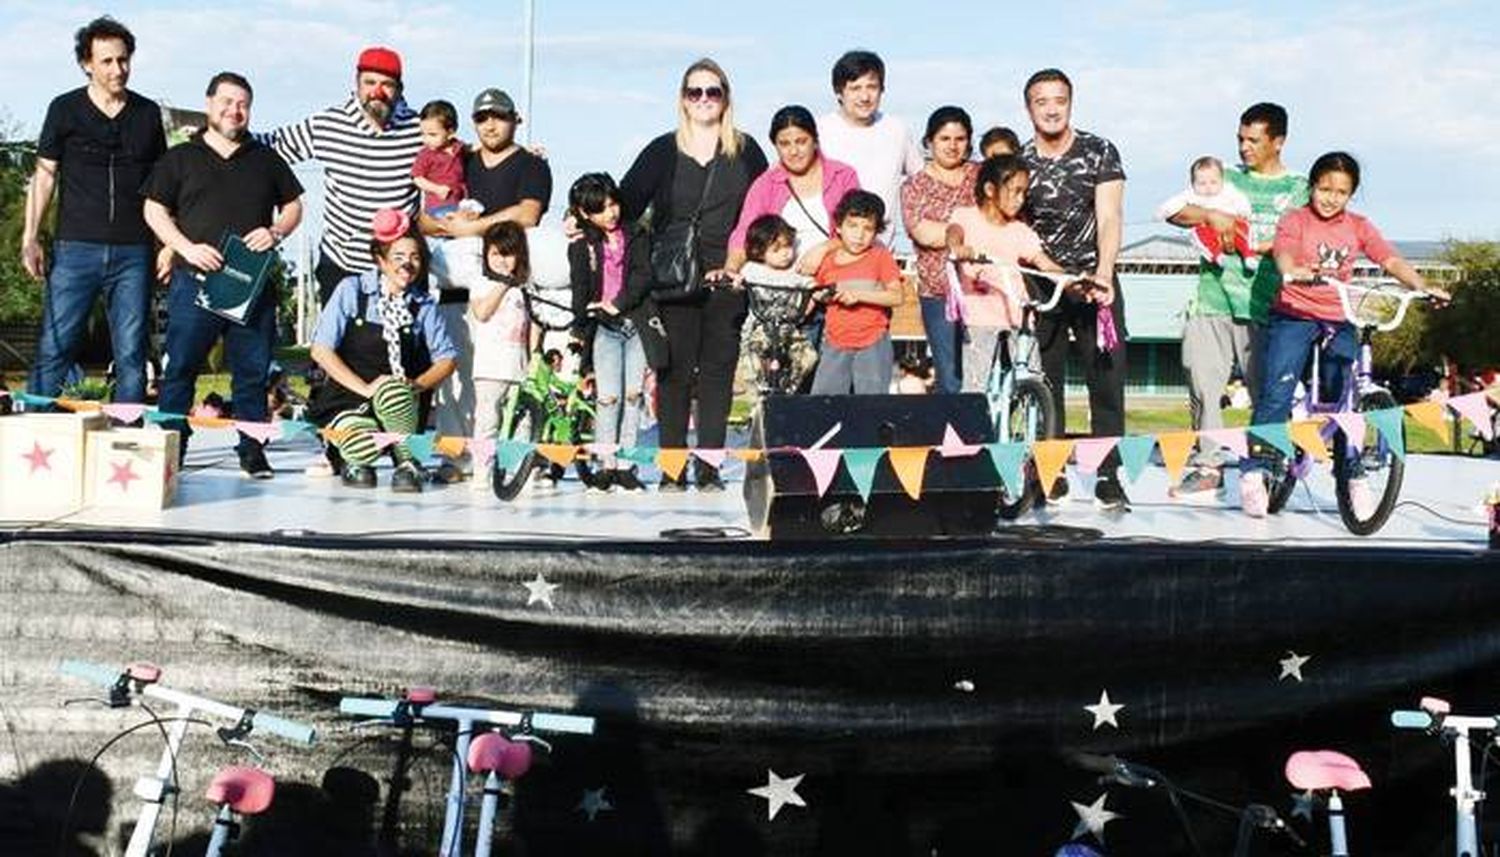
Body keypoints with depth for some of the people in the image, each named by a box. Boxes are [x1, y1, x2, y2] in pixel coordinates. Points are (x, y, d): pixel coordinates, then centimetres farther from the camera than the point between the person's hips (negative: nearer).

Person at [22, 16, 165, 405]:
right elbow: (44, 174, 7)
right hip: (76, 248, -2)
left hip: (133, 252, 2)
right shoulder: (65, 109, 5)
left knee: (131, 355, 2)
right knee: (53, 349, -5)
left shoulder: (148, 113, 11)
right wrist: (30, 238, -3)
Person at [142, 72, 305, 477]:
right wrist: (187, 248, -9)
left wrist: (275, 233, -2)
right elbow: (154, 210, 6)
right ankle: (171, 449, 4)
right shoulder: (180, 158, 9)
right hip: (195, 280, -2)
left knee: (253, 371, 4)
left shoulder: (266, 159, 16)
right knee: (181, 368, -1)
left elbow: (293, 206, 19)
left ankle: (253, 451, 10)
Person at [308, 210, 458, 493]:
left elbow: (447, 358, 6)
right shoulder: (352, 290, -4)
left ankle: (407, 463, -11)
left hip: (400, 403, 1)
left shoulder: (423, 305, 4)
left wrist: (415, 385, -13)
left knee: (393, 393, -35)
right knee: (365, 446, -32)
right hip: (347, 399, -1)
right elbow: (321, 350, -9)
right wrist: (366, 388, -17)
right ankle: (357, 460, 6)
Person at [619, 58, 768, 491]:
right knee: (675, 372, -1)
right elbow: (626, 203, 4)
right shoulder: (663, 151, 7)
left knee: (718, 371, 1)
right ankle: (672, 469, 3)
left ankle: (710, 468, 6)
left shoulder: (745, 150, 9)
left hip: (726, 281, 1)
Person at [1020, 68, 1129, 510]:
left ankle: (1109, 477, 0)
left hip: (1094, 282, -1)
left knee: (1107, 381, -5)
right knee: (1043, 383, 2)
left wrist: (1103, 274, -25)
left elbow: (1109, 218, -10)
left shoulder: (1100, 153, -2)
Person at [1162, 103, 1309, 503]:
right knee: (1203, 384, -3)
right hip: (1213, 302, 2)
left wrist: (1270, 246, -16)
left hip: (1264, 307, -2)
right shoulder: (1226, 180, 18)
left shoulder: (1298, 189, 13)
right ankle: (1208, 465, 5)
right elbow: (1173, 211, 7)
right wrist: (1210, 215, -10)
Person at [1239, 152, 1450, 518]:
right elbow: (1284, 256, -20)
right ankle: (1254, 473, -8)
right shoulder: (1295, 220, -1)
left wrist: (1423, 287, -18)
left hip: (1339, 321, 3)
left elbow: (1392, 261, 0)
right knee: (1276, 394, -13)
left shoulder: (1359, 227, 9)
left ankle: (1356, 479, 10)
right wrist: (1297, 273, -43)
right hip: (1294, 317, -3)